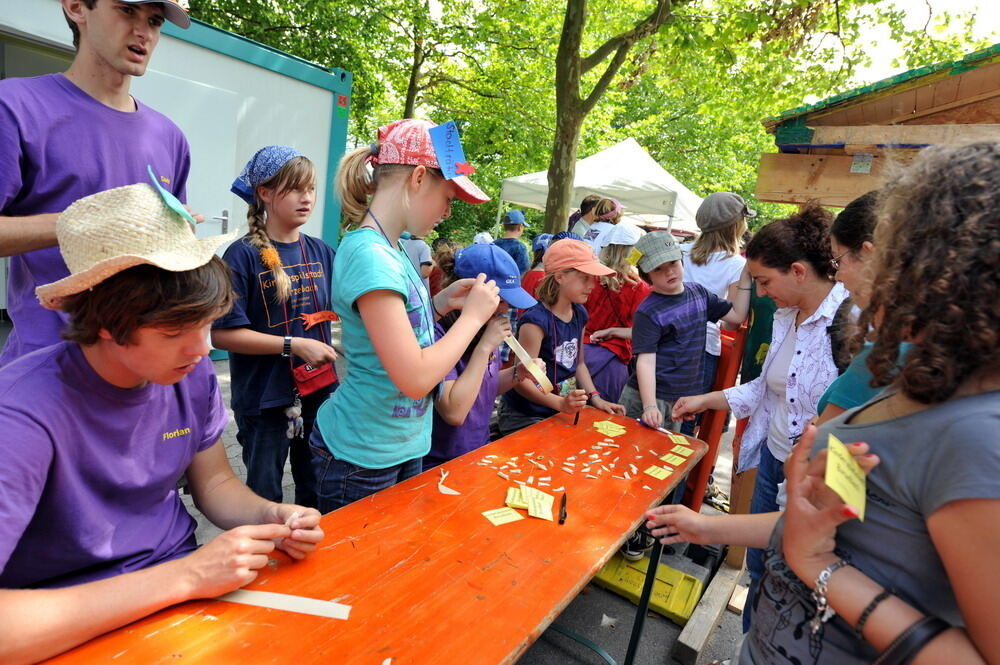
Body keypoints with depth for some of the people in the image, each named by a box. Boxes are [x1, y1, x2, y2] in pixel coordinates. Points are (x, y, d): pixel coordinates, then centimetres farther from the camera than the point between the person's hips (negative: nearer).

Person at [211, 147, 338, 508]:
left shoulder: (320, 251, 2)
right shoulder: (243, 255, -12)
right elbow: (222, 334, -14)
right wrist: (294, 345, -20)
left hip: (319, 392, 5)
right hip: (265, 399, -4)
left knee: (318, 495, 20)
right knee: (264, 501, 16)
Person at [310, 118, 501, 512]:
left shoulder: (390, 250, 3)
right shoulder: (369, 254, -25)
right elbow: (415, 378, -28)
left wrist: (441, 303, -3)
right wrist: (472, 315, -17)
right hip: (362, 460, -8)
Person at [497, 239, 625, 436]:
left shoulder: (579, 314, 4)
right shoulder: (536, 320, -21)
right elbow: (522, 380, -22)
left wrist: (595, 398, 4)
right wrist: (560, 403, -34)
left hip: (566, 412, 7)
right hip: (525, 418, -7)